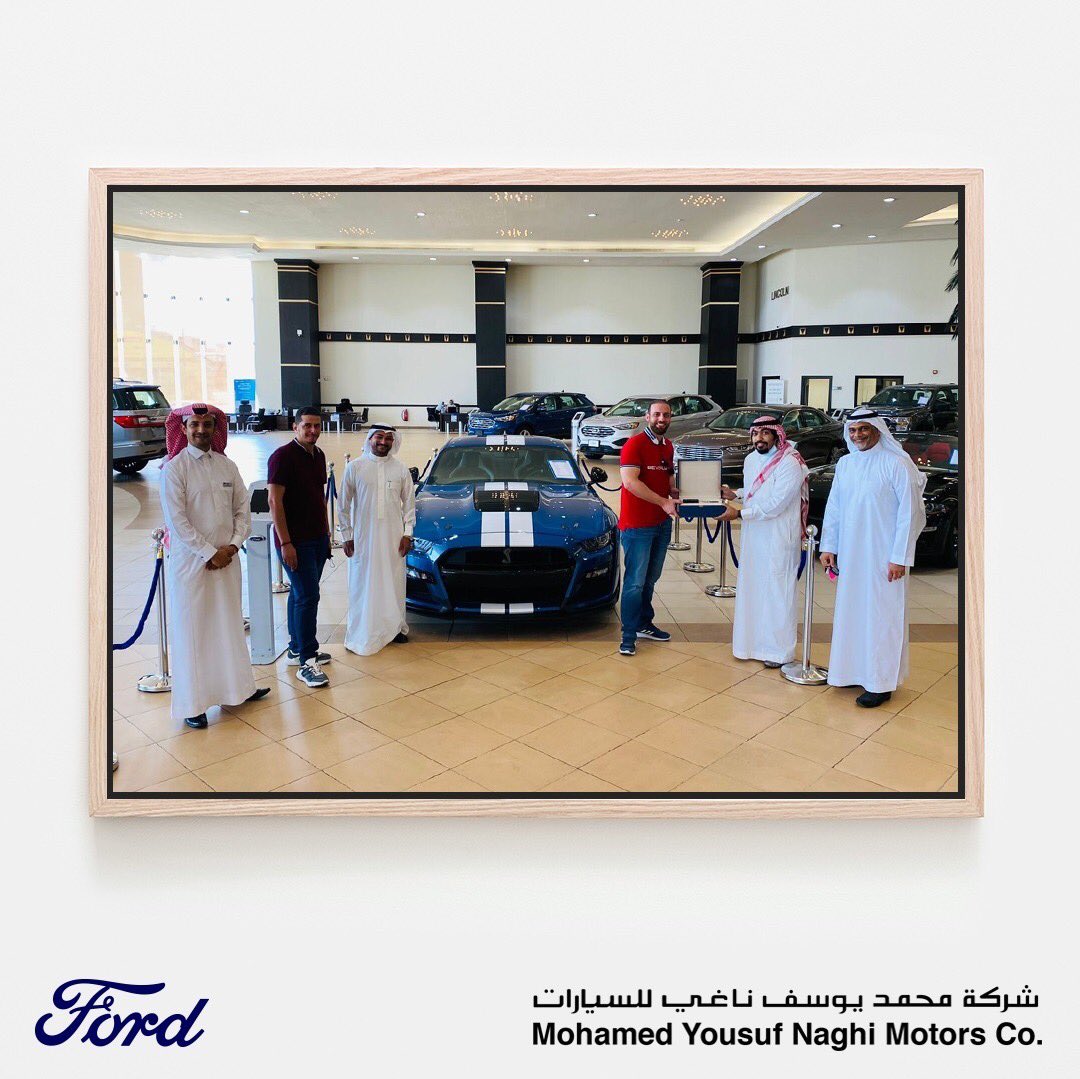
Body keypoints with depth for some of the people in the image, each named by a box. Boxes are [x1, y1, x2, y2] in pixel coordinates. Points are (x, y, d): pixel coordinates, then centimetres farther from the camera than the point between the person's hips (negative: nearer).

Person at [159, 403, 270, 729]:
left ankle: (237, 688, 28)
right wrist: (209, 553, -13)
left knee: (230, 624, 14)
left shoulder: (227, 466, 7)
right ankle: (192, 703, 14)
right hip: (189, 561, -4)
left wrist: (232, 546, -7)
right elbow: (176, 521, -13)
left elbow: (243, 509, 7)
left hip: (226, 559, 5)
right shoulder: (174, 468, -8)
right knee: (191, 630, 3)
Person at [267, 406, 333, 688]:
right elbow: (275, 501, -16)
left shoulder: (318, 455, 11)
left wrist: (326, 532, 18)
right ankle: (306, 663, -5)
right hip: (294, 540, -8)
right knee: (307, 596, -10)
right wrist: (285, 543, -20)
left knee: (301, 594, 15)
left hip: (317, 538, 8)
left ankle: (298, 649, 25)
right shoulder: (283, 456, -13)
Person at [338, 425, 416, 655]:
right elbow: (345, 504, 2)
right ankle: (362, 632, 12)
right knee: (363, 583, 3)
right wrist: (346, 535, -1)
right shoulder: (355, 467, 0)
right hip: (363, 536, -2)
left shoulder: (400, 469, 5)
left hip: (393, 536, 2)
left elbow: (409, 502, 10)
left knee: (393, 582, 9)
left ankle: (395, 626, 21)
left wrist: (407, 533, 3)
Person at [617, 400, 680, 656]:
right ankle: (628, 636, 3)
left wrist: (677, 494, 4)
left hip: (662, 523, 8)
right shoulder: (634, 444, -13)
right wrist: (664, 502, -23)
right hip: (637, 526, -8)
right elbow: (630, 481, -22)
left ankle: (644, 625, 30)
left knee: (650, 579, 17)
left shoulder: (668, 447, 12)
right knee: (635, 583, -5)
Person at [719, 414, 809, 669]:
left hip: (779, 538, -7)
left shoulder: (790, 464, -16)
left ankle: (780, 650, 11)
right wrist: (735, 493, 6)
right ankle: (755, 641, 26)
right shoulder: (750, 459, 8)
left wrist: (739, 514, -22)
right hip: (753, 535, 8)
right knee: (752, 589, 13)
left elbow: (775, 505, -22)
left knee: (778, 593, 0)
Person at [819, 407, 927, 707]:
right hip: (849, 553, 6)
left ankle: (881, 682, 7)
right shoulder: (845, 464, 9)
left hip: (883, 555, -6)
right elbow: (833, 507, 14)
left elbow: (909, 512, -11)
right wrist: (828, 546, 11)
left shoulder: (897, 464, -10)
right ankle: (854, 669, 26)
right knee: (850, 611, 12)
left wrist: (900, 557, -14)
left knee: (882, 614, -1)